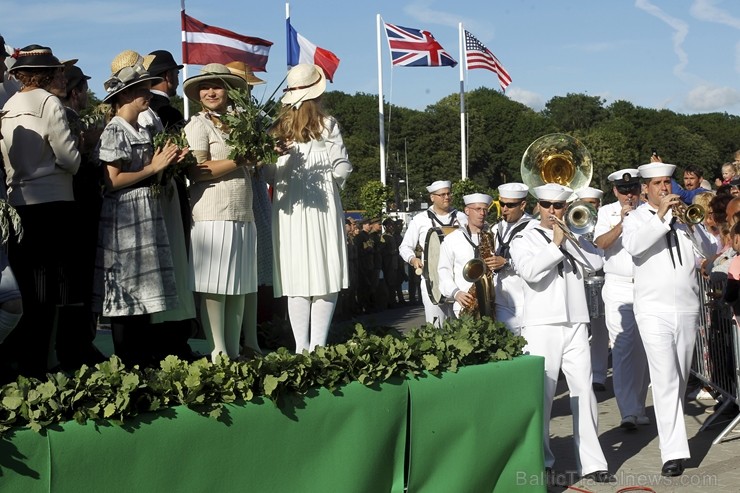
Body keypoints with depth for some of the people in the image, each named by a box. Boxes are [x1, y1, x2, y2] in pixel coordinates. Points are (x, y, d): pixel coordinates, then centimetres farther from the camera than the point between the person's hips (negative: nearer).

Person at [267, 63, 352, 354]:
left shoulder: (277, 129, 2)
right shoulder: (327, 125, -3)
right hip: (322, 207, -2)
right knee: (326, 277, 4)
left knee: (297, 279, 5)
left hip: (287, 210, 2)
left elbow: (269, 173, 0)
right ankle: (318, 346, 2)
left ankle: (301, 348, 7)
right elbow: (342, 169, -3)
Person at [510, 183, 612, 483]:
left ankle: (591, 462, 5)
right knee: (541, 393, 0)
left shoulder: (574, 236, 17)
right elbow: (530, 271, -14)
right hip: (542, 324, -3)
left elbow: (595, 263, -1)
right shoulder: (524, 239, 5)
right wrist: (555, 244, -10)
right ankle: (540, 458, 14)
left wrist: (567, 238, -6)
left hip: (575, 324, 3)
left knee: (583, 392, 1)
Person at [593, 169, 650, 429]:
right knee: (623, 349, -9)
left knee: (644, 351, 7)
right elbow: (601, 243, -7)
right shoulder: (607, 212, 6)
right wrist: (622, 222, -19)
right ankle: (629, 412, -11)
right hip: (619, 288, -2)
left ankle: (638, 407, 20)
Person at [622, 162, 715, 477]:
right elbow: (632, 246, -20)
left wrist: (690, 222, -13)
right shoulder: (637, 218, 1)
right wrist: (660, 215, -21)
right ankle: (673, 452, -13)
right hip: (654, 311, -4)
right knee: (666, 380, -13)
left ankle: (672, 431, 32)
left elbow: (708, 249, 2)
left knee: (680, 379, 14)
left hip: (687, 309, 4)